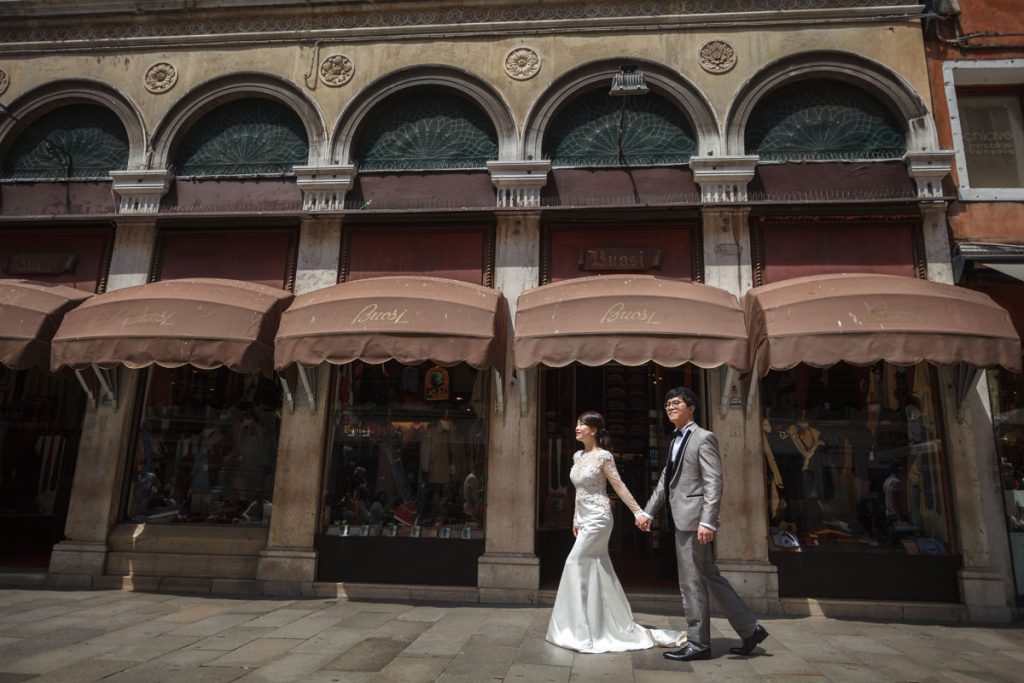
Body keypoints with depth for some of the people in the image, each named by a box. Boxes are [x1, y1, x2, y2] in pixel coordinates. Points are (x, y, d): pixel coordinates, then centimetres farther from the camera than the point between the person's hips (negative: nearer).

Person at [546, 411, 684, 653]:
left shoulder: (603, 456, -11)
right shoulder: (577, 456, 11)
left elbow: (620, 487, -9)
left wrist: (639, 512, -10)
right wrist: (576, 519, 17)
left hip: (598, 518, -8)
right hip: (585, 519, 8)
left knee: (575, 564, -9)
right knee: (598, 570, 11)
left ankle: (578, 631, 1)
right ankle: (621, 628, 22)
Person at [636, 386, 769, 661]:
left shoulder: (703, 438, -9)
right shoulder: (675, 441, 17)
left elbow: (714, 482, -16)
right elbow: (665, 481, 21)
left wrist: (707, 521, -23)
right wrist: (648, 511, 16)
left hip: (694, 520, -9)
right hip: (682, 520, 9)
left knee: (692, 584, 0)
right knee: (710, 578, 16)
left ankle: (698, 644, 13)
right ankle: (750, 629, 26)